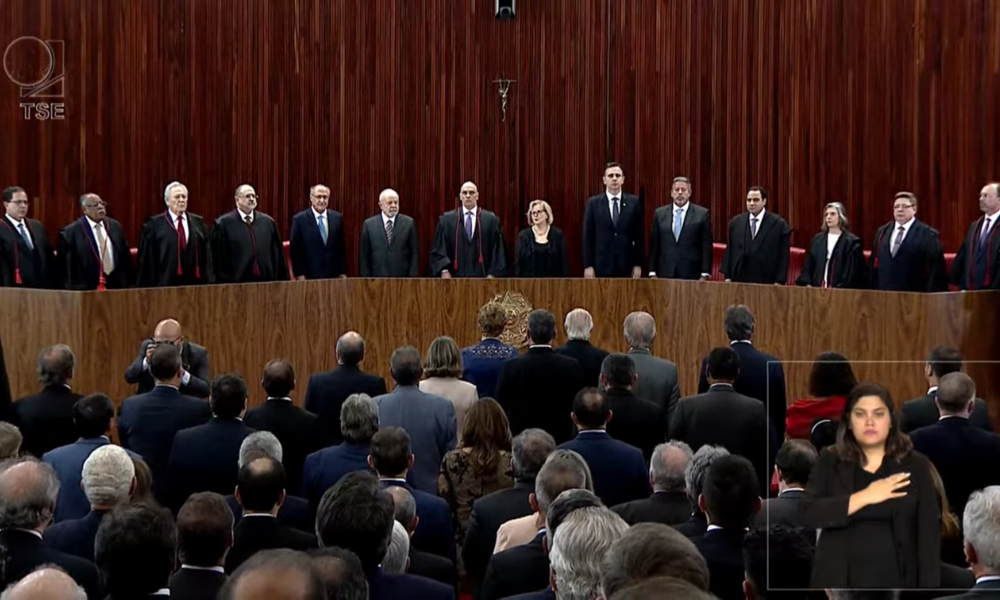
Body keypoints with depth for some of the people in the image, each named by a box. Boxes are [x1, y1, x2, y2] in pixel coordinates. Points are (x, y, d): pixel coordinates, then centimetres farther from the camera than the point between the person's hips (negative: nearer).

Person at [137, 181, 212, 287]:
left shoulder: (198, 222, 12)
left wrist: (208, 282, 4)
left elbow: (206, 255, 11)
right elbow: (147, 260, -1)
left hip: (195, 284, 3)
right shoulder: (154, 224, 2)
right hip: (165, 285, -3)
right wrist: (150, 287, -7)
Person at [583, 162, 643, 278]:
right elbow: (588, 236, 3)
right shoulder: (593, 203, 4)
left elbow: (639, 235, 5)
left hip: (626, 266, 1)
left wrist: (638, 264, -1)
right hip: (602, 266, 0)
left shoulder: (634, 202, 5)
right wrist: (588, 266, -4)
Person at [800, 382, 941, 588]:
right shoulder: (830, 463, 3)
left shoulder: (915, 466, 2)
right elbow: (807, 513, -11)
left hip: (895, 582, 0)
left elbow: (929, 532, -1)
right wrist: (865, 497, -17)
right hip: (840, 583, 0)